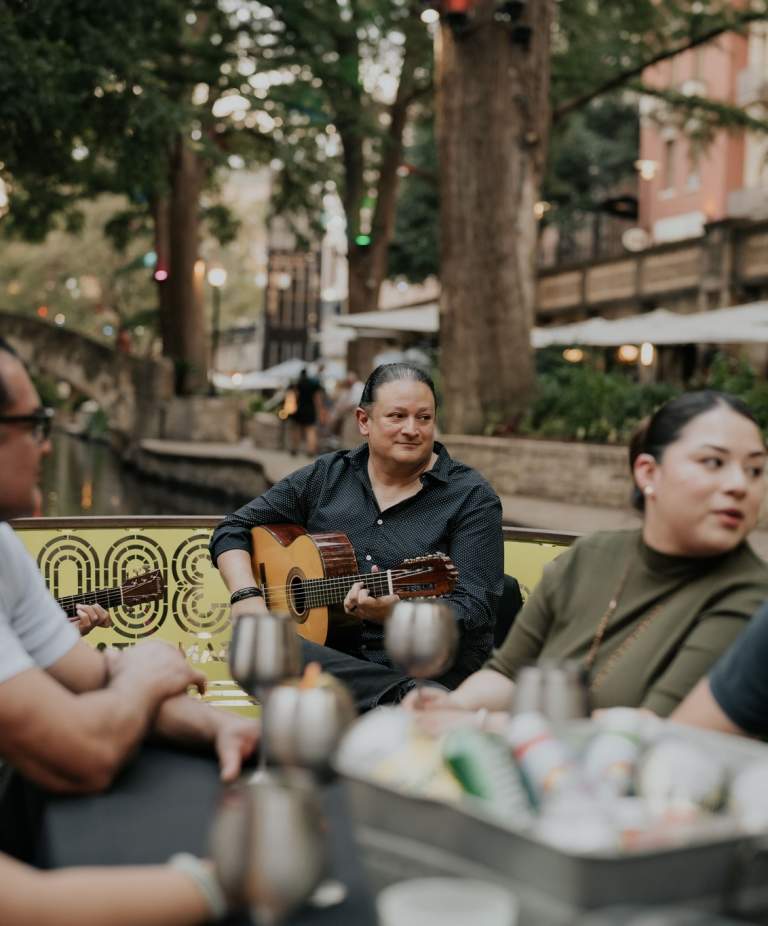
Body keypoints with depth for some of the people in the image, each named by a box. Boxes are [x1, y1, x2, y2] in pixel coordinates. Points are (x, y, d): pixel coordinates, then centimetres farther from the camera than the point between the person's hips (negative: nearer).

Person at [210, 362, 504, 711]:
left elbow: (474, 610, -9)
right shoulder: (326, 476, 12)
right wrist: (247, 597, -2)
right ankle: (407, 695, -32)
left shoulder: (472, 496, 1)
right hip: (331, 663, 6)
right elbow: (234, 528, 17)